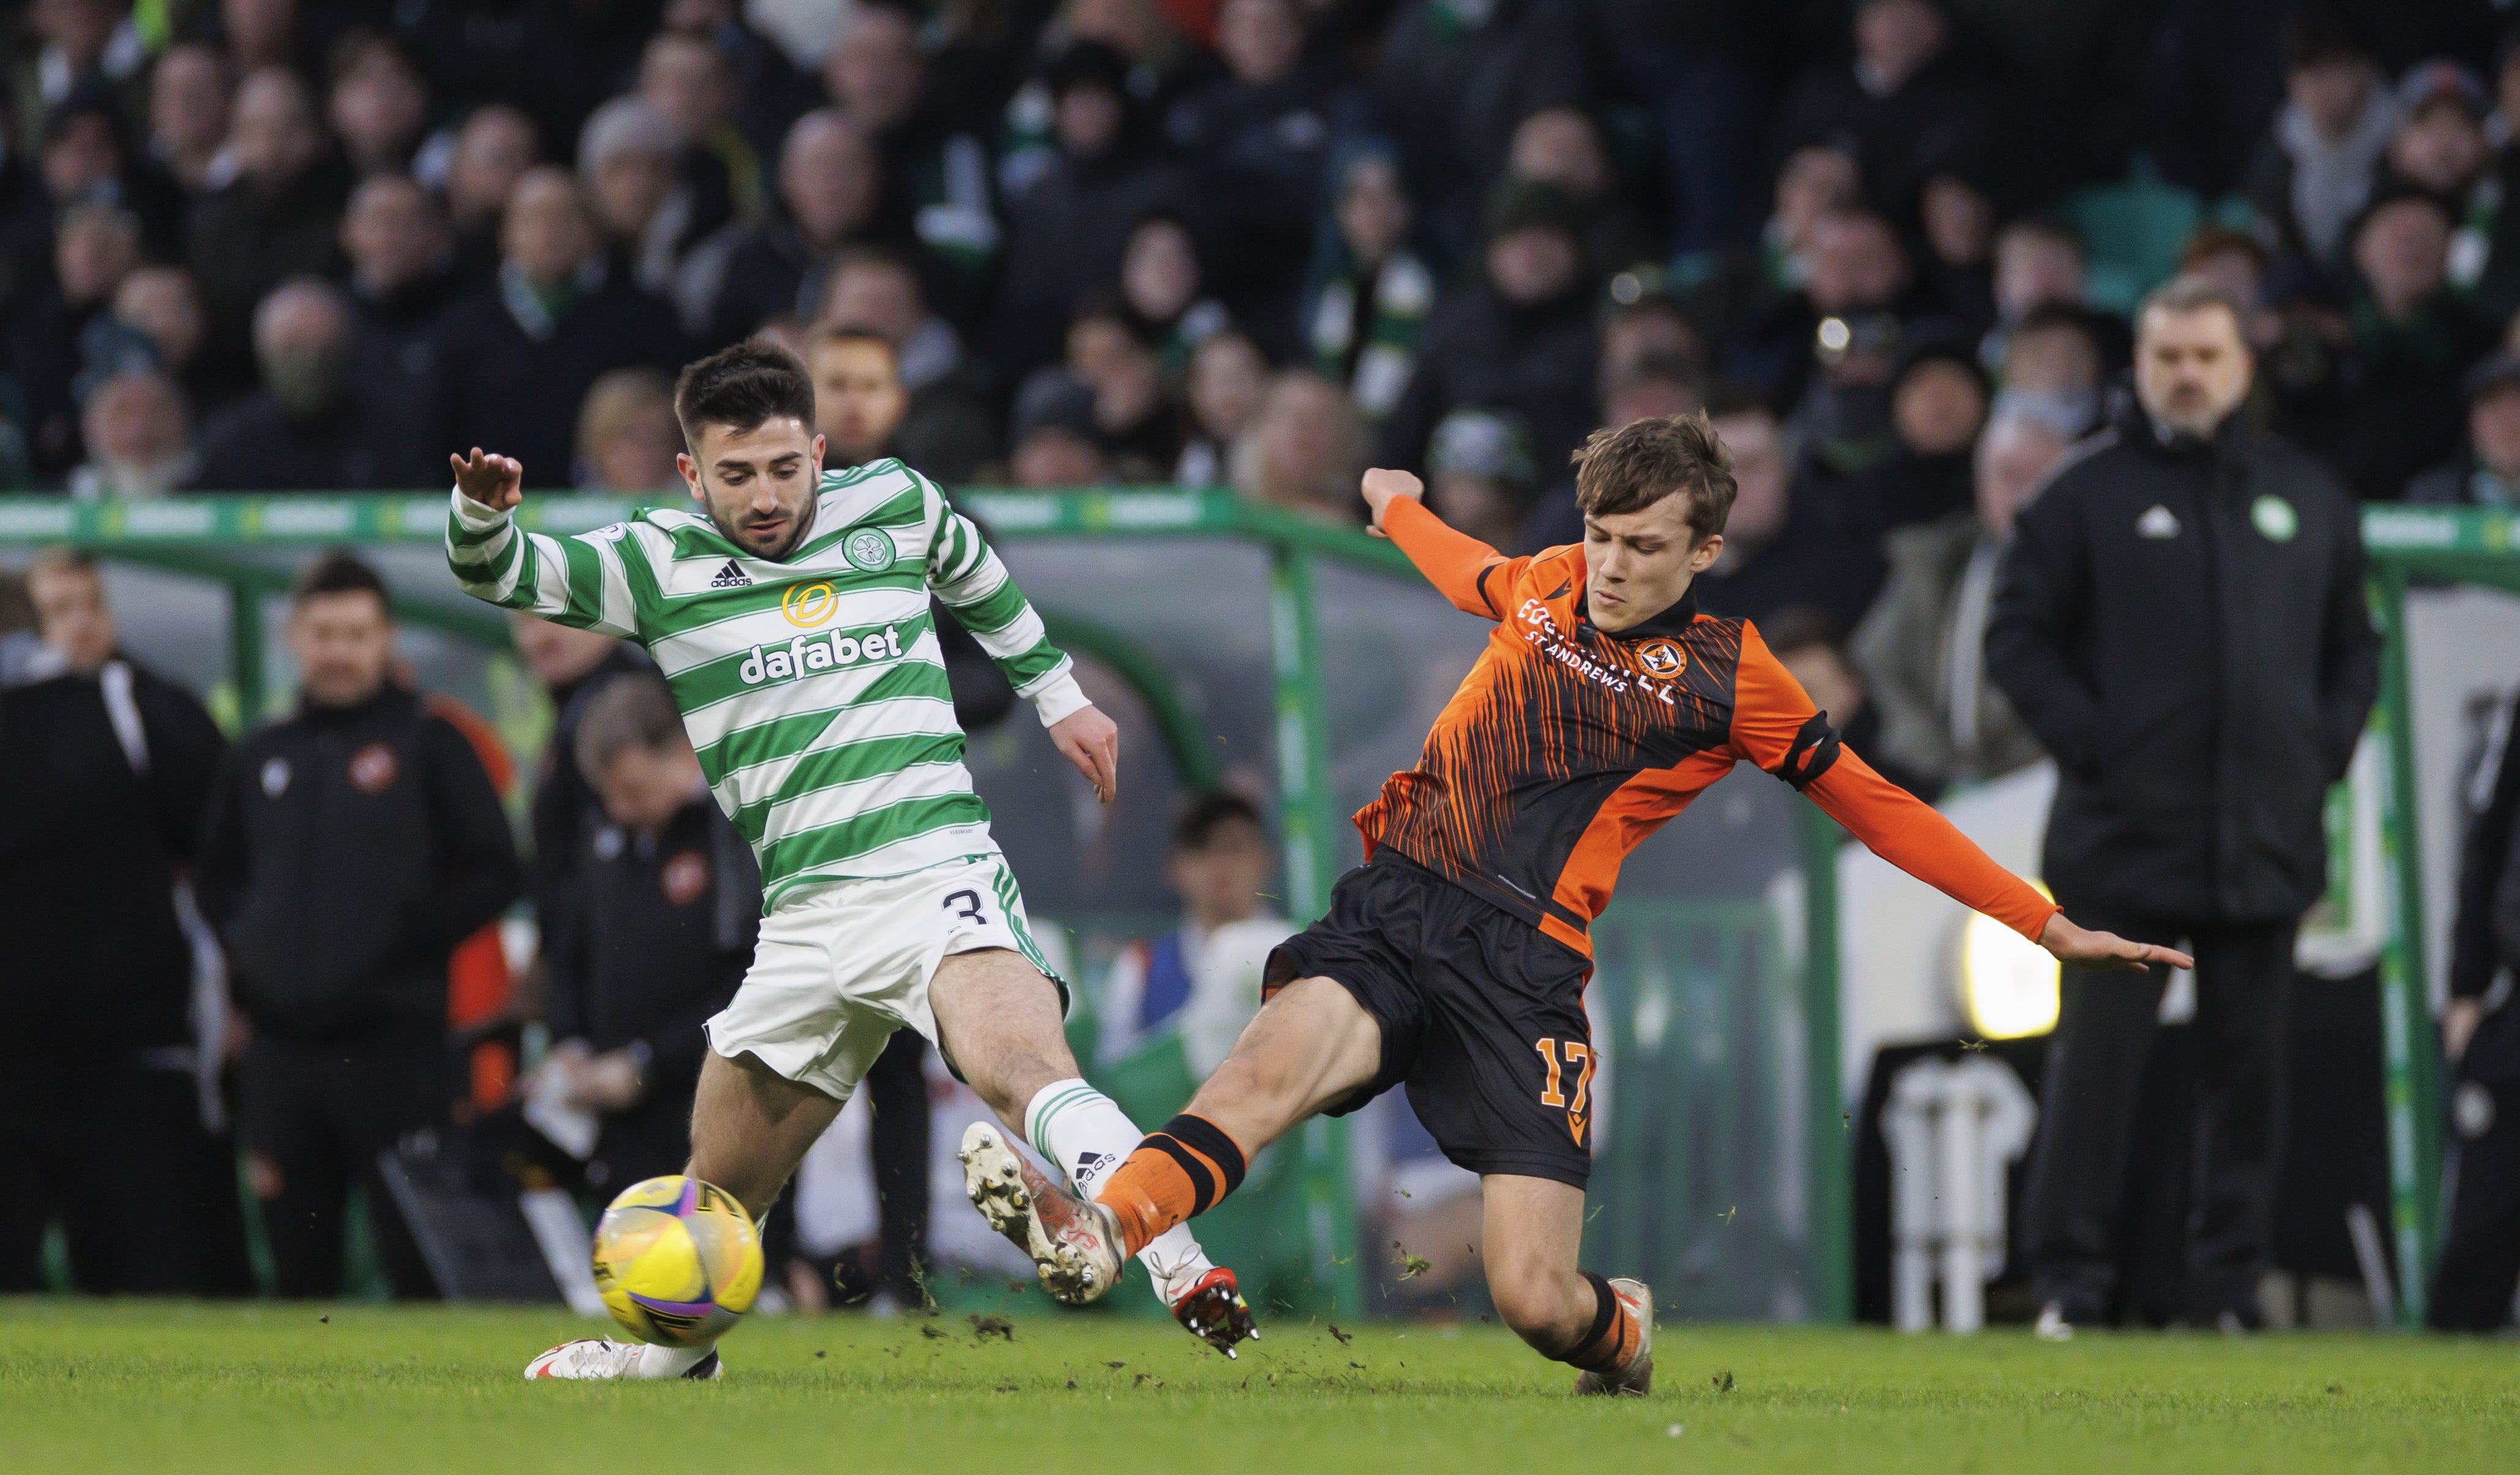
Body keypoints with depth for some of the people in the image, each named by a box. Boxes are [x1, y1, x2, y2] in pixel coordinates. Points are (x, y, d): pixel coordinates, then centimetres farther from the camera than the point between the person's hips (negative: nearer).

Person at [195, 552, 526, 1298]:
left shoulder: (429, 745, 2)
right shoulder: (258, 760, 14)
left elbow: (496, 873, -1)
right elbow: (217, 879, 26)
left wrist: (407, 940, -11)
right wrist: (242, 949, 8)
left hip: (398, 1047, -5)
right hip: (281, 1050, 5)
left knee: (416, 1261, -8)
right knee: (299, 1264, 8)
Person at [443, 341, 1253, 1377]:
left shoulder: (897, 507, 9)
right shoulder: (659, 563, 6)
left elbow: (980, 583, 30)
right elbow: (500, 576, -1)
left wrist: (1057, 694, 34)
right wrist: (483, 514, -23)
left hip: (935, 870, -2)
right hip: (805, 916, 2)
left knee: (1017, 1064, -31)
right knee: (725, 1177, 9)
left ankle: (1182, 1272, -44)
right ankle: (666, 1348, 38)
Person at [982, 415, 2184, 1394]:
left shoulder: (1730, 681, 6)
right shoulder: (1546, 584, 15)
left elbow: (1880, 814, 13)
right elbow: (1471, 574, 40)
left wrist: (2052, 930, 12)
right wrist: (1397, 506, 61)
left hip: (1526, 968, -2)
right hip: (1396, 900, 2)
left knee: (1536, 1300, -14)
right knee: (1278, 1059, -33)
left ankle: (1624, 1332, 24)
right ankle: (1091, 1239, -58)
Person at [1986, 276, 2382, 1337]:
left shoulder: (2305, 497, 13)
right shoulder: (2087, 493, 2)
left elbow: (2354, 644, 21)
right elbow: (2018, 634, 1)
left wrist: (2327, 749, 6)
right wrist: (2086, 743, -9)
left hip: (2267, 841, 3)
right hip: (2126, 838, -3)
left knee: (2249, 1067, 5)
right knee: (2097, 1057, -6)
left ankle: (2230, 1282, 12)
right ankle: (2069, 1279, -1)